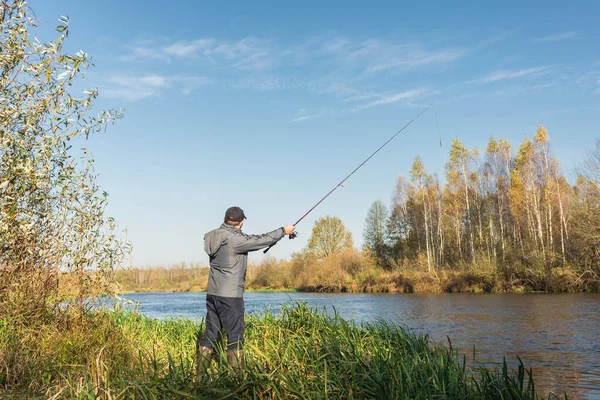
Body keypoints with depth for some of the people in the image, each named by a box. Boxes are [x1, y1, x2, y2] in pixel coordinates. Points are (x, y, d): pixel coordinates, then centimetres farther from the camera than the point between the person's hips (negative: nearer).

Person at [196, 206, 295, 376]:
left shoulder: (213, 237, 6)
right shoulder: (235, 239, -18)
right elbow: (261, 240, -10)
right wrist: (283, 231, 4)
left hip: (213, 293, 8)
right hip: (230, 295, -8)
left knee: (210, 334, 13)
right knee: (235, 335, 1)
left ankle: (200, 373, 17)